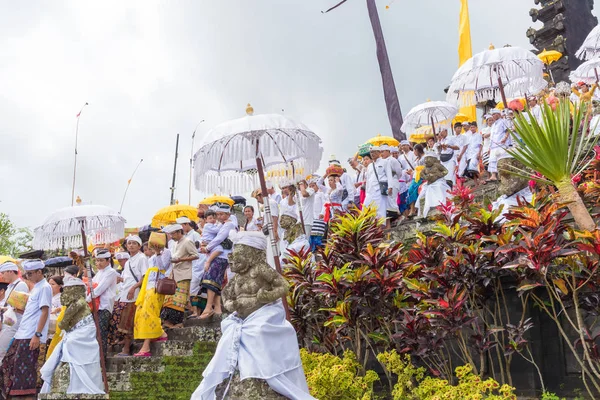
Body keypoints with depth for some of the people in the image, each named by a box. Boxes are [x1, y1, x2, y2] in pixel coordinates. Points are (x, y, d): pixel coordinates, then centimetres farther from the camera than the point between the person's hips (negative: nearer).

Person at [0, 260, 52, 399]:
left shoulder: (45, 287, -10)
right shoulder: (36, 287, 18)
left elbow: (44, 312, -16)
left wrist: (37, 335, -21)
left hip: (31, 336, -9)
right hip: (23, 334, 9)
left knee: (25, 369, -7)